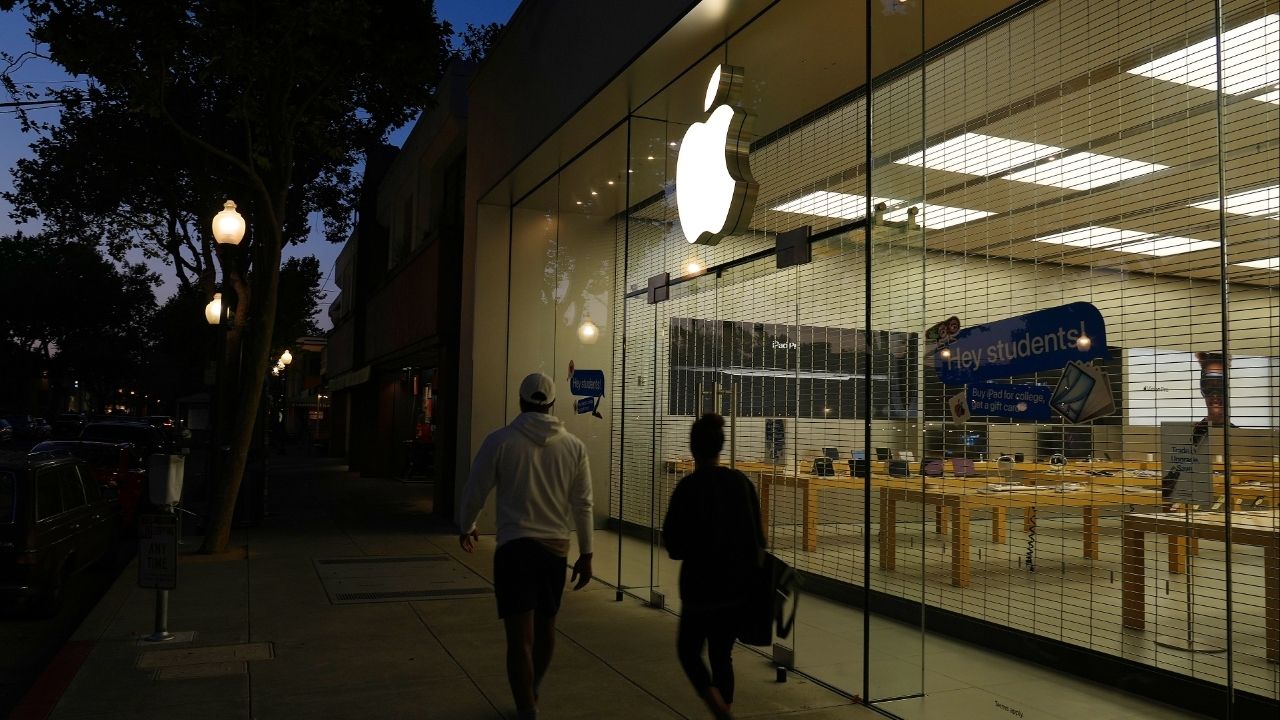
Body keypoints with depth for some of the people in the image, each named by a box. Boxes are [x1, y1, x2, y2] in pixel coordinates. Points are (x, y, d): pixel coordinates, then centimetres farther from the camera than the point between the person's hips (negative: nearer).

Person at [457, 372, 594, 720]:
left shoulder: (500, 440, -7)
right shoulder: (574, 445, 1)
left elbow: (474, 492, 0)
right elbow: (582, 504, 2)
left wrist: (466, 527, 19)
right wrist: (585, 554, 11)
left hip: (515, 546, -4)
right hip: (556, 547, 4)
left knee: (521, 635, -2)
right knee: (545, 626, 21)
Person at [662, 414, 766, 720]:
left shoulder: (688, 487, -14)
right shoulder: (742, 482, -1)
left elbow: (674, 545, -11)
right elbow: (759, 537, 5)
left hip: (701, 584, -4)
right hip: (739, 584, 4)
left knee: (688, 649, 13)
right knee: (722, 654, 18)